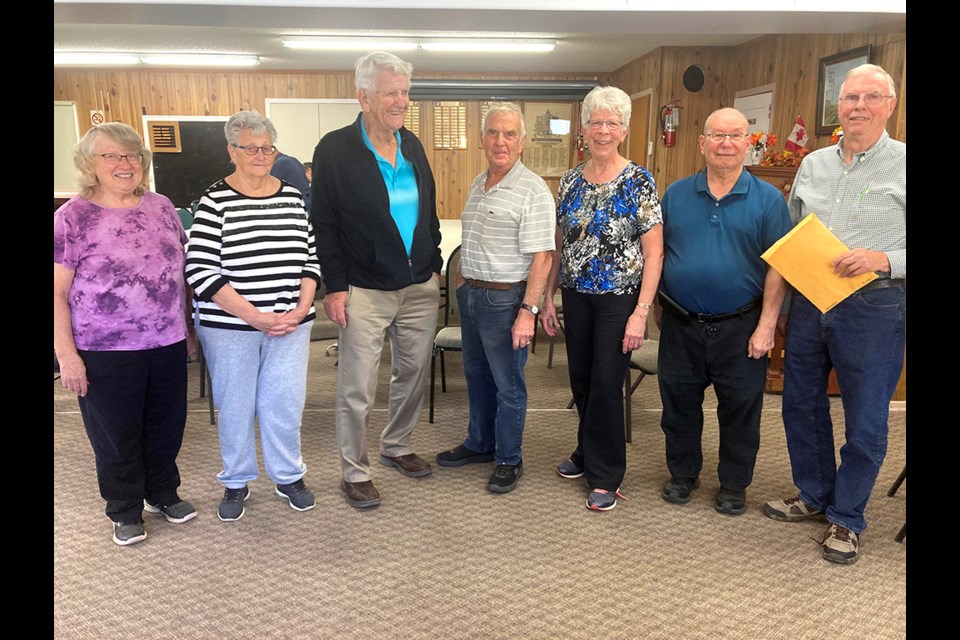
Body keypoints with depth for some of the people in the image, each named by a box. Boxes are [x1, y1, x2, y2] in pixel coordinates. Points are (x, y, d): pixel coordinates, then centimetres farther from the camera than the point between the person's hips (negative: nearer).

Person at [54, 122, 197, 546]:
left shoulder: (162, 207, 4)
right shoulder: (71, 217, -8)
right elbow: (57, 292, -8)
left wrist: (188, 327, 12)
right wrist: (67, 354, -13)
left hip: (167, 344, 4)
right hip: (106, 351, -4)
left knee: (167, 426, 16)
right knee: (116, 434, 12)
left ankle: (163, 493, 39)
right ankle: (125, 511, 32)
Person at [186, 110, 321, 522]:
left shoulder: (291, 196, 5)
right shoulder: (216, 201, -7)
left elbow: (310, 257, 7)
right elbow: (199, 271, -13)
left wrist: (302, 308, -7)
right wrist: (255, 316, -17)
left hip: (290, 324, 3)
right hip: (230, 326, -2)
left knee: (285, 403, 10)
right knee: (235, 405, 11)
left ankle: (289, 476, 31)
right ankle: (236, 482, 32)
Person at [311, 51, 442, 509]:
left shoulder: (412, 144, 8)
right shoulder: (334, 149, -8)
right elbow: (323, 225, -8)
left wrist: (435, 265, 12)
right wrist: (334, 287, -11)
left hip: (420, 287, 6)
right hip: (365, 291, -5)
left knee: (413, 374, 16)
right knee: (357, 389, 2)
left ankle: (396, 448, 37)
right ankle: (354, 473, 20)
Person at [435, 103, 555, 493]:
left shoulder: (532, 190, -15)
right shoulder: (478, 184, 10)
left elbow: (541, 256, -19)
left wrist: (528, 311, -23)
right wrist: (462, 280, 15)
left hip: (505, 299, -8)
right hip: (470, 294, 8)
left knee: (508, 384, 5)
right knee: (476, 374, 19)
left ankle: (508, 460, 22)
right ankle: (479, 444, 37)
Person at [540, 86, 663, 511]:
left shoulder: (639, 182, -9)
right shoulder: (570, 181, 6)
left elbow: (654, 252, -11)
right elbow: (559, 245, 11)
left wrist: (641, 312, -17)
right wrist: (548, 297, 7)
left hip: (619, 298, -5)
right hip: (576, 295, 5)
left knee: (606, 383, 0)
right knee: (581, 377, 14)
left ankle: (605, 476, 16)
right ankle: (588, 453, 36)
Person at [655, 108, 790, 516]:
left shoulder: (767, 199, -2)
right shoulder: (675, 194, 4)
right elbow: (657, 252, 9)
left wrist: (766, 325, -11)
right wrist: (656, 306, 2)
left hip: (739, 327, -1)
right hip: (680, 324, 2)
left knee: (740, 407, 10)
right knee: (679, 403, 13)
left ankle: (734, 484, 30)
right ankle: (683, 473, 33)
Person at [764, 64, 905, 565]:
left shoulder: (903, 165, -5)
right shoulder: (813, 164, 10)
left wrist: (884, 260, -23)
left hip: (873, 309, -5)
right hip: (808, 303, 5)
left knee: (865, 422, 6)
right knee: (801, 404, 15)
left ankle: (846, 518, 25)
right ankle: (814, 495, 36)